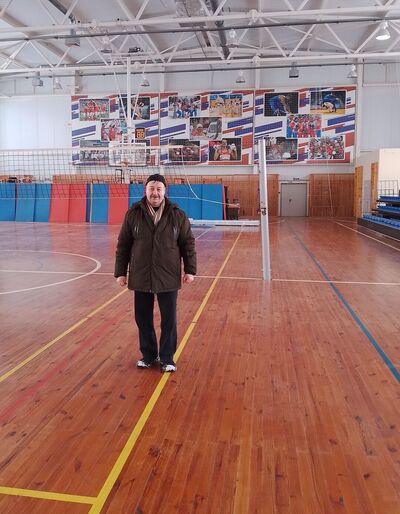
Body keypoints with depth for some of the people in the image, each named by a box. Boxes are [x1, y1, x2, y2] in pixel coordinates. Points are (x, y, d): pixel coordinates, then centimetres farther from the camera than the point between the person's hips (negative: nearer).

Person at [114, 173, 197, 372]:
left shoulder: (177, 215, -3)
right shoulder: (133, 214, -1)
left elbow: (188, 244, 3)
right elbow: (123, 245, 3)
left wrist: (190, 270, 0)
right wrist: (120, 272, 2)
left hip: (168, 278, -1)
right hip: (140, 277, 1)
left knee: (169, 320, 6)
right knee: (143, 319, 12)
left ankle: (167, 358, 23)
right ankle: (148, 355, 31)